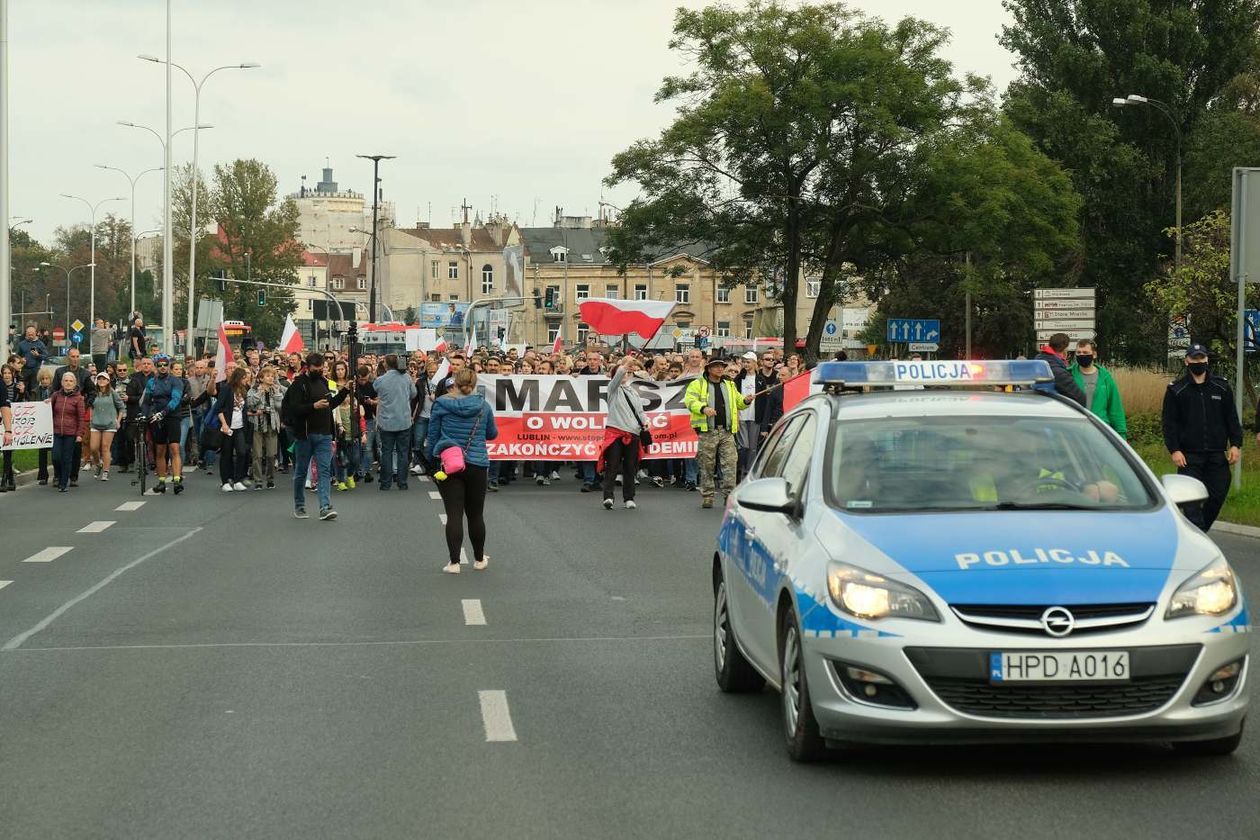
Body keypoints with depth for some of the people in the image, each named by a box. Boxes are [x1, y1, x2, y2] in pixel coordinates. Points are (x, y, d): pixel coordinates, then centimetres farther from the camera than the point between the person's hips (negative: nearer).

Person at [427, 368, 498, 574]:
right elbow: (492, 434, 14)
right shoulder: (483, 406, 0)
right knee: (475, 514, 13)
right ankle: (479, 559, 25)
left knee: (453, 514, -1)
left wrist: (431, 459, 12)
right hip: (477, 465, 1)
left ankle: (454, 562, -4)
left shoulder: (442, 404, -4)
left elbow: (433, 435, 1)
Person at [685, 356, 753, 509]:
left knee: (730, 463, -6)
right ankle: (707, 497, 9)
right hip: (707, 432, -3)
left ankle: (729, 494, -3)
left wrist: (746, 401, 4)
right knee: (707, 466, 1)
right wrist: (703, 408, -24)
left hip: (727, 432, 3)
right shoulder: (698, 384, 5)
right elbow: (689, 400, -7)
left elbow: (738, 402, 28)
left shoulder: (730, 385, 20)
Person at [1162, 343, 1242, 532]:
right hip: (1189, 457, -3)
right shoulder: (1176, 389, 2)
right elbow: (1169, 423, 0)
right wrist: (1174, 450, -10)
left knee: (1217, 496, 3)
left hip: (1217, 455, 3)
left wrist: (1235, 444, 1)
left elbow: (1231, 418, 12)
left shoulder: (1222, 387, 9)